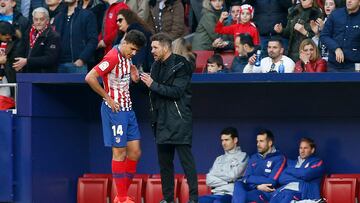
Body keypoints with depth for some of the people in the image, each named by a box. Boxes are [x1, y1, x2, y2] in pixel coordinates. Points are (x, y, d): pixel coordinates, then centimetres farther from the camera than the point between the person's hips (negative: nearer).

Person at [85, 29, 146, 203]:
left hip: (127, 109, 9)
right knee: (119, 153, -4)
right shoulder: (113, 57, -17)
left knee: (135, 152, 7)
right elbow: (90, 78, -23)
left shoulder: (126, 57, 10)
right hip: (115, 110, -9)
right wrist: (108, 98, -15)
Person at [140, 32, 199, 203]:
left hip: (179, 120, -8)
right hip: (162, 121, 8)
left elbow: (177, 92, -18)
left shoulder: (180, 65, -9)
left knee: (186, 158, -9)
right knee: (164, 160, 9)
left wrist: (153, 85, -17)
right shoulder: (156, 66, 14)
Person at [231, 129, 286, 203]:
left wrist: (251, 179, -4)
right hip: (251, 190, 5)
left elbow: (271, 182, -11)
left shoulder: (279, 158, 1)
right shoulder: (253, 158, 19)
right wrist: (257, 186, -13)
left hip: (266, 193, -5)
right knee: (238, 184, -29)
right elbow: (245, 179, 8)